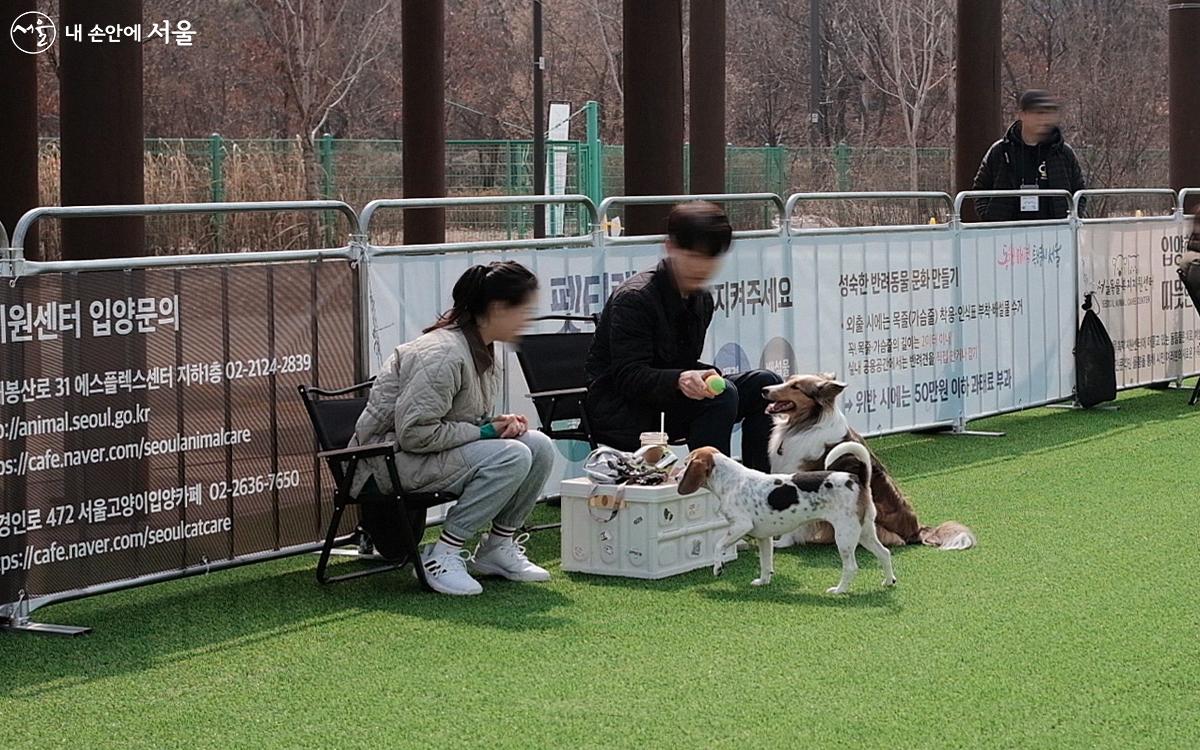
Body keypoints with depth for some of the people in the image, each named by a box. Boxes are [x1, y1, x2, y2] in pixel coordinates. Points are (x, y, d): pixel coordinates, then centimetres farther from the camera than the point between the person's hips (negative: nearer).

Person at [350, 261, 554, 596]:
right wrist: (486, 431, -20)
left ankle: (498, 546, 6)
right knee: (511, 456, -27)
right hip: (391, 459, -10)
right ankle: (442, 556, -18)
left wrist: (497, 423, -4)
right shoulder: (442, 354, -25)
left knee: (539, 446, -5)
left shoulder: (480, 349, 8)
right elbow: (414, 433, -27)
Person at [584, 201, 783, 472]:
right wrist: (679, 379, -41)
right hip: (619, 413, -9)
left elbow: (684, 364, 14)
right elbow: (627, 376, -24)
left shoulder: (702, 300, 10)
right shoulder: (633, 297, -17)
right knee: (722, 395, -29)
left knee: (764, 383, -4)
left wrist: (710, 376, -8)